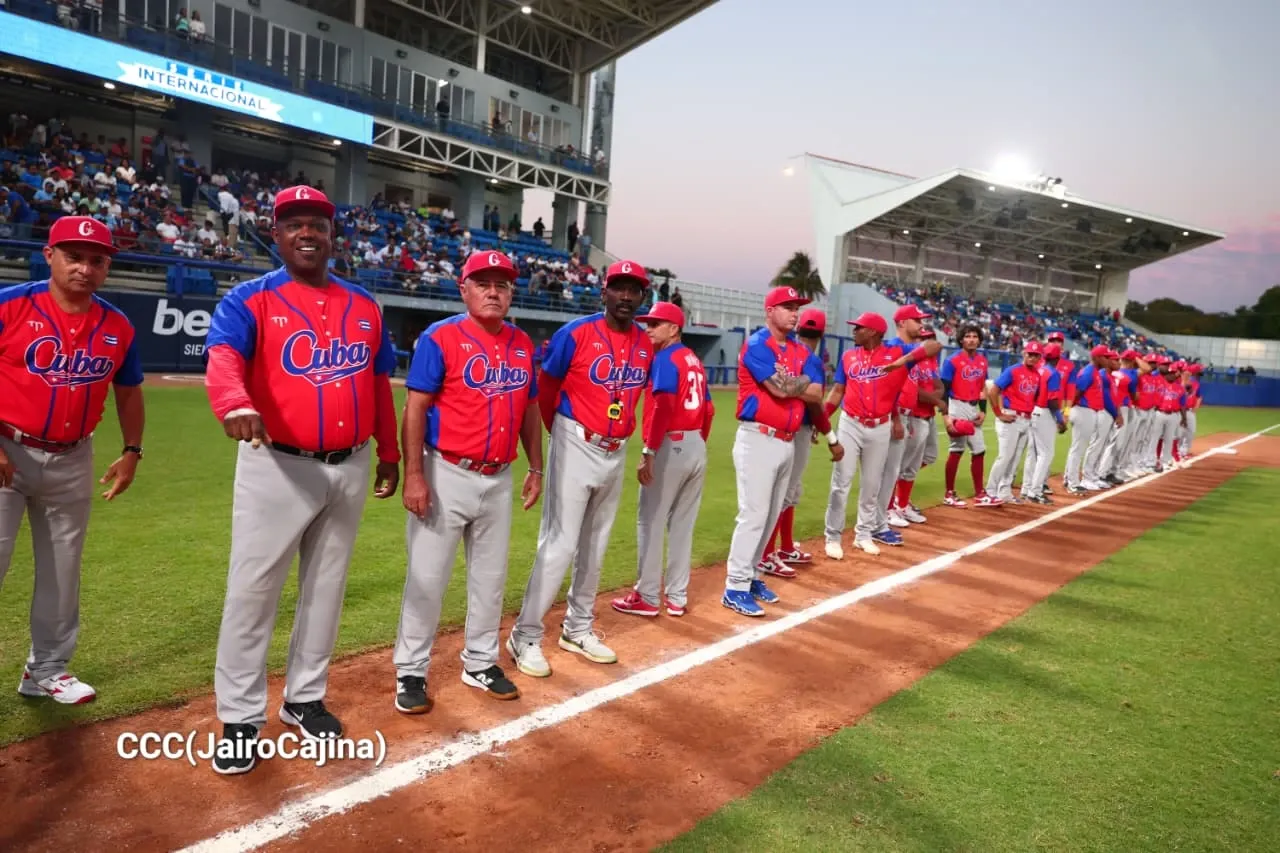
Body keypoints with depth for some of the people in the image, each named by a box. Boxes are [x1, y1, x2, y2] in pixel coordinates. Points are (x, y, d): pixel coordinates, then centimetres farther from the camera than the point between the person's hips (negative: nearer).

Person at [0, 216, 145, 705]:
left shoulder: (118, 327, 1)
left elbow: (129, 392, 13)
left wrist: (132, 452, 5)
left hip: (72, 462, 4)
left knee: (61, 571, 12)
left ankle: (46, 671, 28)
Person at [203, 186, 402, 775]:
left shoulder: (364, 306, 10)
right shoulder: (250, 299, -4)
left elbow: (379, 383, 14)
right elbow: (223, 358, -24)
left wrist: (389, 453, 13)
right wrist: (235, 404, -46)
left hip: (350, 468, 4)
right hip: (277, 467, -4)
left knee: (326, 588, 14)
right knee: (252, 590, 0)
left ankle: (304, 698, 31)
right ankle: (240, 717, 17)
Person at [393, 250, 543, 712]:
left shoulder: (523, 344, 8)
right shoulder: (440, 337, -9)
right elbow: (415, 409, -12)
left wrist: (536, 468, 12)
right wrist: (414, 475, -18)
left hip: (499, 479, 6)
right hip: (447, 475, -5)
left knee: (491, 575, 14)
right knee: (427, 577, 2)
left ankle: (480, 663, 30)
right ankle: (410, 671, 18)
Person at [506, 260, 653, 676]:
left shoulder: (645, 345, 4)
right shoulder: (576, 333, -12)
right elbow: (546, 387, -3)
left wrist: (622, 432, 11)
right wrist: (562, 434, 7)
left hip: (616, 452, 6)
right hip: (576, 448, -6)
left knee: (595, 546, 14)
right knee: (560, 544, -7)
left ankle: (578, 629, 29)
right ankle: (526, 636, 5)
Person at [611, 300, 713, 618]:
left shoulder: (665, 358, -10)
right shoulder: (695, 361, 14)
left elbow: (663, 408, -22)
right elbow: (708, 410, 15)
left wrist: (648, 452, -23)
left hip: (671, 447, -8)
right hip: (696, 448, 8)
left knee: (650, 523, 2)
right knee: (682, 525, 13)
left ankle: (647, 598, 9)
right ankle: (677, 597, 20)